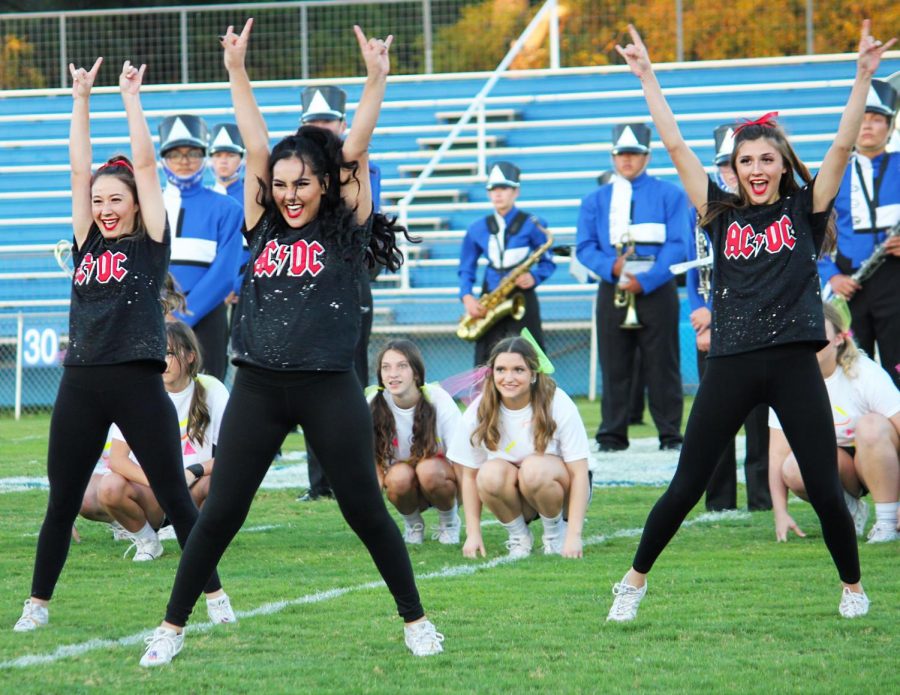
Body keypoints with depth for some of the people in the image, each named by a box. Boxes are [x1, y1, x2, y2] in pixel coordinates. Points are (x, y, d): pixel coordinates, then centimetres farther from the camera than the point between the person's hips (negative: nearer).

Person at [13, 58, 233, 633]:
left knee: (175, 496, 1)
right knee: (62, 503, 7)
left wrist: (132, 98, 2)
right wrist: (81, 100, 10)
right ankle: (38, 603, 15)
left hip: (138, 382, -4)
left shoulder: (151, 241, 2)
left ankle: (215, 595, 9)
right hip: (82, 384, 4)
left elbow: (144, 163, -1)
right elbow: (80, 168, 10)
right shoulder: (87, 241, 12)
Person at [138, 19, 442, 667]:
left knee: (366, 510, 3)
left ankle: (416, 620, 16)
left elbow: (354, 149, -6)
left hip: (329, 388, -2)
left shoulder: (346, 229, 2)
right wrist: (237, 73, -2)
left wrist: (376, 82, -16)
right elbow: (256, 146, 3)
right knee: (220, 513, 3)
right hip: (258, 388, 3)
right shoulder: (264, 225, 9)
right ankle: (172, 628, 10)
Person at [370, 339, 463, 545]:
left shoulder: (438, 400, -22)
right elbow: (371, 456, -5)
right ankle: (412, 523, -1)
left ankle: (449, 519, -5)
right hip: (406, 489, 2)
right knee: (400, 476, -33)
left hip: (439, 475, -2)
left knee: (428, 470, -35)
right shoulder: (375, 404, -16)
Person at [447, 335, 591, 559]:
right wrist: (473, 533, -13)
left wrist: (574, 536, -25)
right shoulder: (479, 412, -12)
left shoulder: (558, 405, -19)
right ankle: (518, 535, -5)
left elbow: (579, 472, -18)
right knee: (491, 473, -31)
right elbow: (469, 475, -5)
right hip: (514, 497, 2)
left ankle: (556, 531, -7)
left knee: (535, 468, -35)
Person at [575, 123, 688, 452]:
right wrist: (611, 267, -14)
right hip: (612, 292, 2)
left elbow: (677, 244, -4)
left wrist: (646, 280, -15)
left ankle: (670, 434, 4)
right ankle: (612, 435, 6)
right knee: (614, 367, 2)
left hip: (657, 290, -2)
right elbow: (585, 247, 7)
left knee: (662, 366, -1)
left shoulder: (670, 195, 5)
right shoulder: (595, 200, 14)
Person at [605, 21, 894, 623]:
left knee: (825, 489, 0)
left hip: (793, 364, -1)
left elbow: (843, 146, -3)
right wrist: (648, 77, 2)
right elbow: (677, 147, 6)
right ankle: (635, 581, 18)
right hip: (731, 365, 1)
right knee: (687, 486, 4)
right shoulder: (721, 214, 9)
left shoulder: (804, 210, 6)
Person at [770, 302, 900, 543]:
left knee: (871, 425, -35)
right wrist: (781, 513, -24)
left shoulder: (864, 374, -19)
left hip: (877, 462, -2)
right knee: (793, 469, -31)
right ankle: (849, 510, -1)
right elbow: (778, 455, -12)